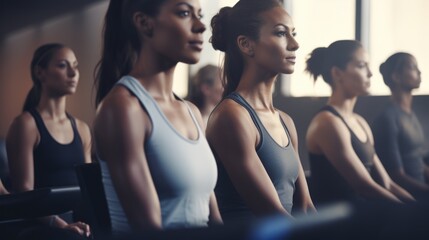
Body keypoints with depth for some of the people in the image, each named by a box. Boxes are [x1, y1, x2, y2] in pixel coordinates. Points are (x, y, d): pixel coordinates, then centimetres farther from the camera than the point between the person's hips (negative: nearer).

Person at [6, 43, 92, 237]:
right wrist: (60, 224, -22)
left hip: (78, 226, 6)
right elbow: (24, 191, -11)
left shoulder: (81, 129, 14)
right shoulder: (26, 124, -4)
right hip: (43, 228, -5)